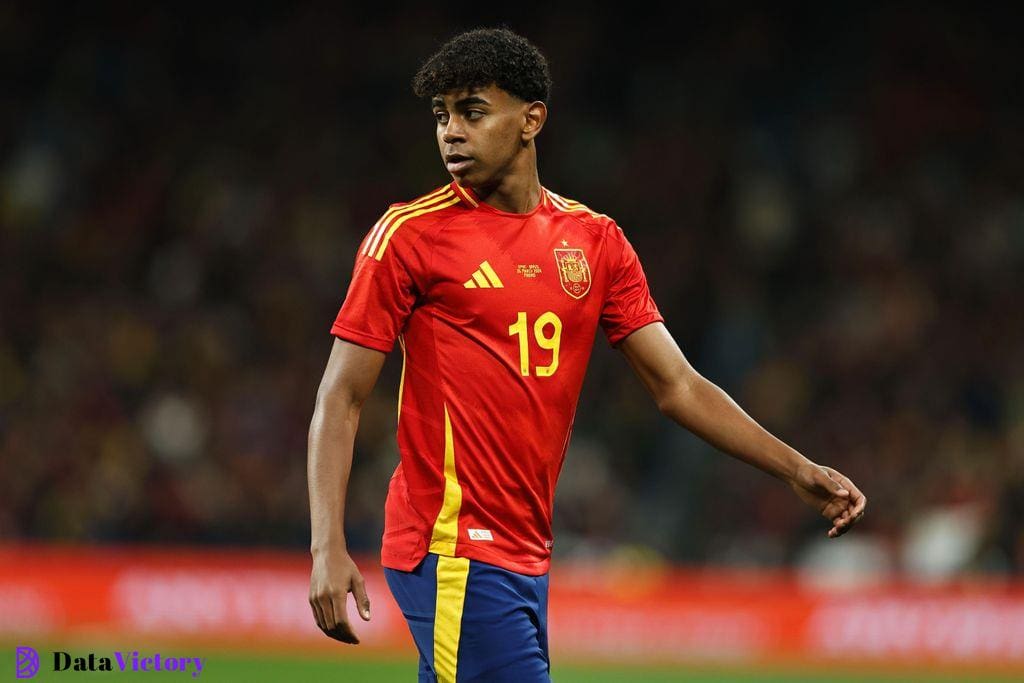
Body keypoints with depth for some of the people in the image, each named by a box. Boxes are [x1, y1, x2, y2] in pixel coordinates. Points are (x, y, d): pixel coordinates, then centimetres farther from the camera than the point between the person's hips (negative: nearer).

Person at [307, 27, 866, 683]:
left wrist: (798, 470, 1)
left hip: (527, 553, 6)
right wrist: (328, 548, -15)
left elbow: (677, 386, 12)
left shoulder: (595, 240, 10)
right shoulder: (410, 235, -4)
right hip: (454, 550, -6)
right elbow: (340, 400, -5)